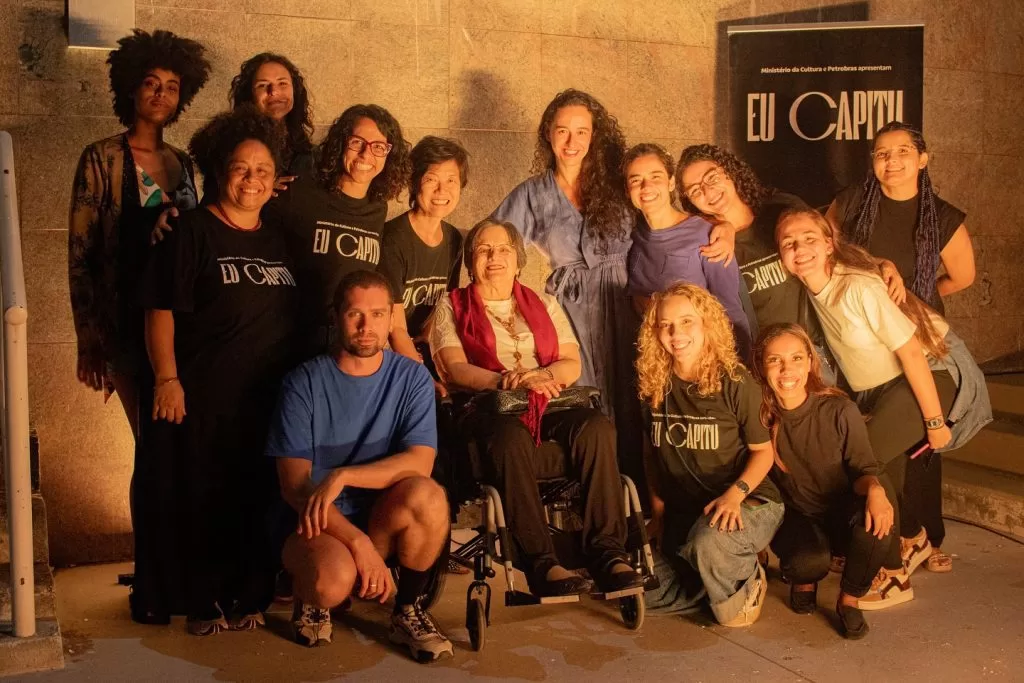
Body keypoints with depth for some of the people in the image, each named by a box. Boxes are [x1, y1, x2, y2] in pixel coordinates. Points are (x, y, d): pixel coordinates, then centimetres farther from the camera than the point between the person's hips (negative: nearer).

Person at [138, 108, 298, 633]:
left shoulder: (278, 239, 14)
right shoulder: (192, 230, -3)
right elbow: (161, 309, -9)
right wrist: (167, 378, -16)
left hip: (268, 396, 5)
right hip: (204, 397, -5)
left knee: (258, 498, 8)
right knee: (203, 499, 1)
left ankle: (249, 596, 22)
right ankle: (205, 603, 17)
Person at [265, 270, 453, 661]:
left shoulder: (412, 378, -1)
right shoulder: (304, 383, -7)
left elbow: (419, 462, -14)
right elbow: (294, 485, -12)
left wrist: (342, 476, -28)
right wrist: (358, 541, -25)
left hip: (384, 519, 2)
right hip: (316, 522, -2)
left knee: (427, 495, -31)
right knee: (334, 579, -36)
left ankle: (408, 610, -4)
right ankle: (312, 599, 5)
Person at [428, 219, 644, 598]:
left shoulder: (544, 304, 24)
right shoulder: (452, 307, 15)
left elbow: (572, 364, 12)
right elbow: (455, 370, -2)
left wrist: (542, 375, -12)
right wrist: (511, 380, -18)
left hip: (549, 408, 3)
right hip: (489, 409, -3)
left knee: (596, 426, -30)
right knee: (511, 437, -39)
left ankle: (608, 552, -30)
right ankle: (540, 562, -38)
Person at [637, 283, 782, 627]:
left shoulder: (735, 382, -12)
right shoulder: (656, 384, 0)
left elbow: (763, 450, -7)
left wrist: (735, 494, -23)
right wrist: (657, 511, 7)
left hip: (749, 501, -5)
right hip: (684, 509, 5)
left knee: (708, 543, -38)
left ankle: (746, 583, -2)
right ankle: (723, 574, 14)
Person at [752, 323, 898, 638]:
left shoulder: (840, 411, -14)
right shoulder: (759, 417, -11)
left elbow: (863, 469, -9)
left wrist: (875, 488, -33)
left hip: (842, 514, 0)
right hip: (796, 518, 0)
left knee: (876, 524, -35)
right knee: (810, 561, -34)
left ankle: (849, 599, -3)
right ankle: (804, 581, 9)